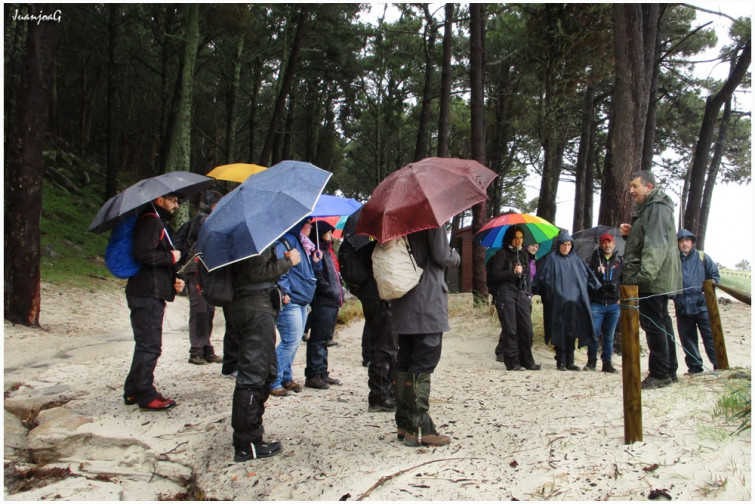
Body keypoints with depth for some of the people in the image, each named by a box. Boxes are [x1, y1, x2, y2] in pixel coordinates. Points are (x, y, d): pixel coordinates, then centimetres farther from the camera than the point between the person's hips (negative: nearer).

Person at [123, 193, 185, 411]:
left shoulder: (158, 222, 23)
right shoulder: (150, 221, -11)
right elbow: (142, 254, -24)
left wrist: (174, 280, 11)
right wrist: (171, 257, -13)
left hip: (153, 294, 11)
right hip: (147, 295, -11)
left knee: (145, 344, 16)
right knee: (149, 346, -6)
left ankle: (133, 391, 24)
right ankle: (146, 395, 1)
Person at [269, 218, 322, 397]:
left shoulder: (304, 244, 20)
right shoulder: (286, 242, -10)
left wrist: (315, 261, 8)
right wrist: (284, 293, -22)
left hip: (302, 301, 10)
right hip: (290, 302, -10)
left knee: (294, 342, 12)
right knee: (290, 341, -11)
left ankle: (286, 378, 21)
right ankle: (273, 382, -4)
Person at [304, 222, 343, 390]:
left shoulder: (327, 251, 20)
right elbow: (318, 278, -19)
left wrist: (339, 294, 14)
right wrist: (332, 292, -18)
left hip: (332, 302, 10)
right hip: (323, 302, -10)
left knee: (324, 339, 14)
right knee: (317, 339, -6)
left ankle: (322, 373, 21)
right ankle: (313, 375, -2)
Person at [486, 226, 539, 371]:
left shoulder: (524, 255, 19)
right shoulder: (502, 254, 1)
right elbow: (495, 275, -6)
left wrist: (528, 295, 16)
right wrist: (513, 272, -16)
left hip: (521, 295, 6)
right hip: (506, 295, -6)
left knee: (527, 329, 0)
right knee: (510, 330, -6)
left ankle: (527, 361, 9)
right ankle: (512, 362, -3)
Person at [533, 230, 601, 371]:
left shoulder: (575, 259, 15)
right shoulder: (552, 258, 1)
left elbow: (587, 275, 19)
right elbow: (542, 278, -2)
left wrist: (599, 288, 15)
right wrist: (533, 289, -10)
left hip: (574, 302, 4)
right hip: (558, 302, -4)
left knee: (572, 332, 5)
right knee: (560, 332, -2)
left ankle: (570, 362, 12)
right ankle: (561, 362, 5)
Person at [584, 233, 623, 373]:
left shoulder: (620, 261, 13)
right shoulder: (594, 259, 7)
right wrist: (597, 273, -16)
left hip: (614, 304, 2)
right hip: (596, 303, -2)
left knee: (609, 335, 6)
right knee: (594, 333, -4)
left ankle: (607, 362, 13)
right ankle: (591, 361, 8)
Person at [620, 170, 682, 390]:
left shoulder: (657, 208, -14)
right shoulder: (647, 209, 20)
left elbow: (656, 244, -25)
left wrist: (644, 274, -32)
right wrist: (631, 233, 11)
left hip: (652, 280, -11)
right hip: (653, 279, 11)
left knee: (654, 324, -8)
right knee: (662, 322, 14)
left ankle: (660, 374, -4)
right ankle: (669, 371, 23)